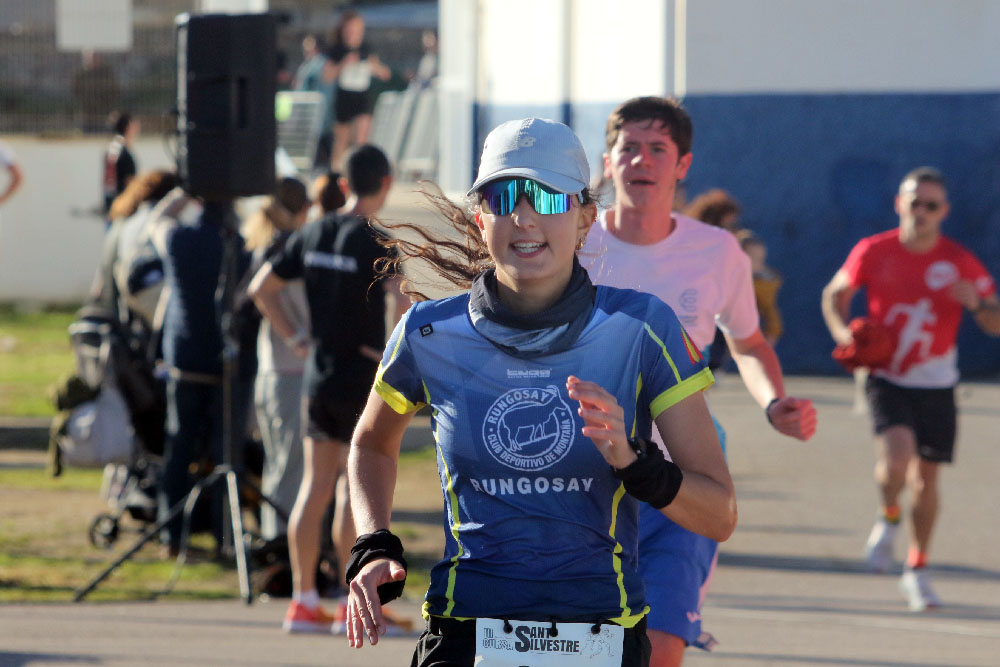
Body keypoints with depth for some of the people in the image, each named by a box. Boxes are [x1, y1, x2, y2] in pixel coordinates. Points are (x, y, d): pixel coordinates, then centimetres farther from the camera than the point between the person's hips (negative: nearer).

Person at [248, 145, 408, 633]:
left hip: (318, 376, 6)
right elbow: (398, 300, -29)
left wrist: (295, 339, 11)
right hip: (362, 381, -6)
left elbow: (261, 288, 10)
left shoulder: (312, 235, 7)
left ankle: (304, 601, 11)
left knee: (315, 486, 10)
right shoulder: (375, 242, -14)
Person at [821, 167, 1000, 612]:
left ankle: (917, 570, 24)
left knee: (927, 476, 7)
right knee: (897, 456, -25)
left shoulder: (960, 263, -5)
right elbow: (835, 294, 10)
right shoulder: (873, 252, -6)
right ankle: (889, 518, 7)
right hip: (887, 378, -2)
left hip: (935, 383, 2)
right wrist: (843, 331, -9)